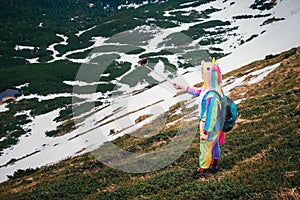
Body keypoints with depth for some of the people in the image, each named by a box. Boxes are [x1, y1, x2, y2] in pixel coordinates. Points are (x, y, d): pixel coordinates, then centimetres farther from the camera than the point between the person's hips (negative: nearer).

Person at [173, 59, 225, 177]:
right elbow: (197, 92, 14)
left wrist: (205, 131, -23)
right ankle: (214, 164, 48)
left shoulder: (211, 95, -36)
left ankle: (203, 169, 29)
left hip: (210, 125, -9)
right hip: (216, 124, 9)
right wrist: (182, 87, 17)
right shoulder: (207, 88, -7)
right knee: (214, 143, 27)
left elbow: (210, 114, -31)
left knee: (205, 145, 10)